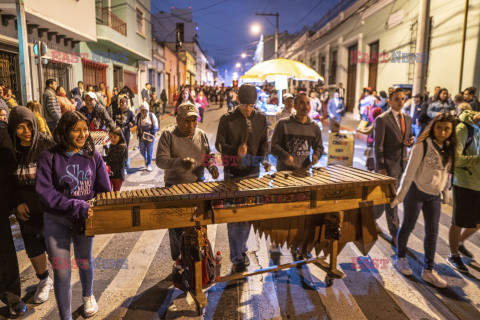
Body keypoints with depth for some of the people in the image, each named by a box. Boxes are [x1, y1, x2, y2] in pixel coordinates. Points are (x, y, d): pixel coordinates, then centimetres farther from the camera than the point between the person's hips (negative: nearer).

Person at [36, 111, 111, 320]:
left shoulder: (93, 156, -1)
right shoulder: (49, 157, -10)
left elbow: (105, 190, 3)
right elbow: (44, 192, -16)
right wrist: (76, 206, -25)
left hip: (85, 219, 2)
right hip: (57, 221, -2)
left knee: (84, 262, 21)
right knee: (61, 273, -1)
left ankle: (88, 296, 48)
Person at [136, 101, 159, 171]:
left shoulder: (151, 115, -5)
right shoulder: (138, 116, 2)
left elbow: (155, 126, -3)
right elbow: (136, 125, 15)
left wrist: (152, 134, -10)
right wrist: (138, 133, 5)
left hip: (150, 136, -2)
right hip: (141, 136, 2)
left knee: (149, 151, -1)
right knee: (142, 150, 4)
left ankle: (149, 165, 13)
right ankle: (146, 159, 37)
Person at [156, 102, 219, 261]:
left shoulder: (201, 135, 6)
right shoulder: (168, 135, -7)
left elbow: (208, 158, 15)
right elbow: (160, 160, -15)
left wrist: (212, 168, -8)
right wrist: (180, 163, -32)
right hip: (174, 187, -3)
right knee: (176, 226, 6)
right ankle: (178, 259, 25)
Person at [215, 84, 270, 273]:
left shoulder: (260, 118, 3)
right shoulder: (227, 119, -7)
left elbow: (264, 142, 11)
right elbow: (219, 144, -4)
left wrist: (264, 159, -7)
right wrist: (236, 150, -23)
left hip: (252, 173, 4)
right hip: (232, 174, -3)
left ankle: (242, 249, 33)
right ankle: (236, 259, 11)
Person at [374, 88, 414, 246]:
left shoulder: (408, 118, 12)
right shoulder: (382, 119, -9)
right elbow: (378, 145, -11)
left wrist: (410, 141, -4)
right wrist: (380, 167, -15)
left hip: (402, 163, 6)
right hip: (389, 165, -6)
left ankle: (371, 217, 35)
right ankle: (395, 234, 12)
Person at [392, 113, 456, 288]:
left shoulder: (449, 148, 3)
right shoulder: (422, 145, -15)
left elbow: (446, 172, 14)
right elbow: (410, 171, -15)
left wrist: (445, 193, 16)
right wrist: (400, 195, -16)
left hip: (434, 195, 6)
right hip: (416, 191, -5)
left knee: (432, 231, 7)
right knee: (408, 226, 7)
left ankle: (428, 270, 17)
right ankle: (400, 258, 28)